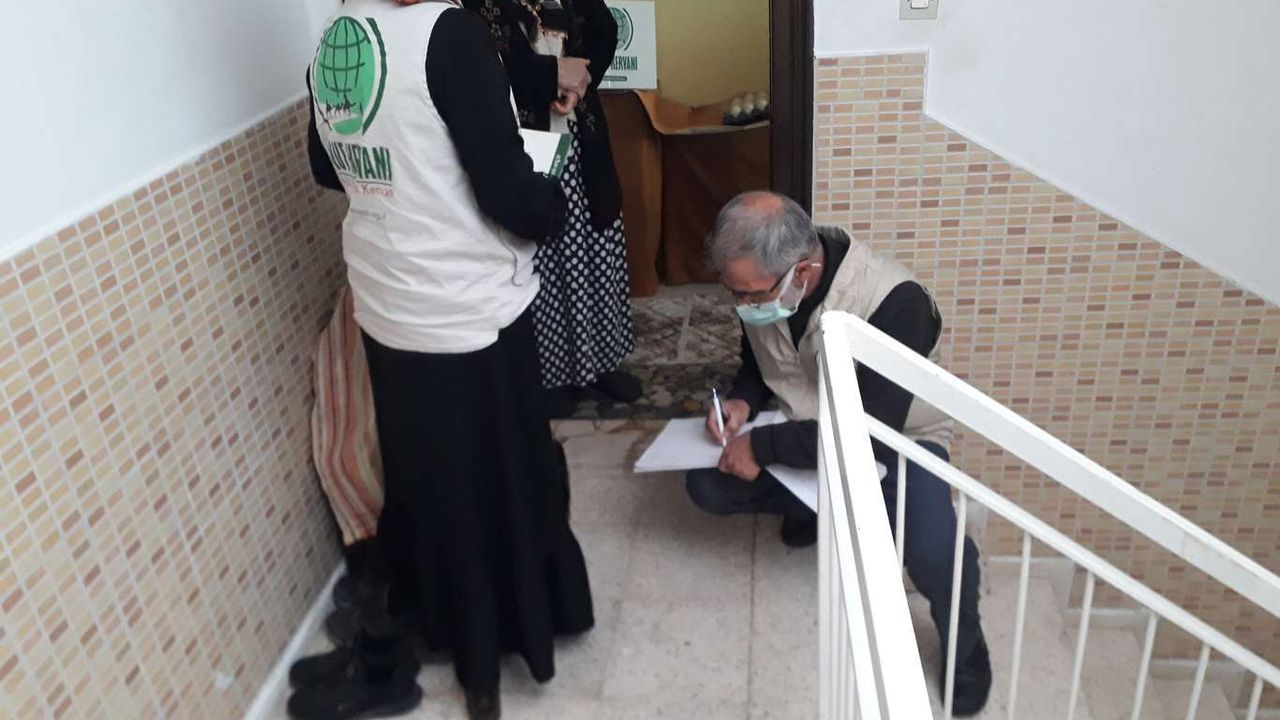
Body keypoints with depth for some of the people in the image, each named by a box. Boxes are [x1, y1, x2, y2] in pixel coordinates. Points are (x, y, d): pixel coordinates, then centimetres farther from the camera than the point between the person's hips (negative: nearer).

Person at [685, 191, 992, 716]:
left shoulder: (894, 301, -35)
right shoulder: (762, 285, -16)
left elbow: (872, 434, -35)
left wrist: (761, 446, -33)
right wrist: (742, 400, -16)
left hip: (896, 440, -5)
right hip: (804, 432, 6)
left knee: (933, 551, -31)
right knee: (706, 488, -12)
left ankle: (964, 647, 4)